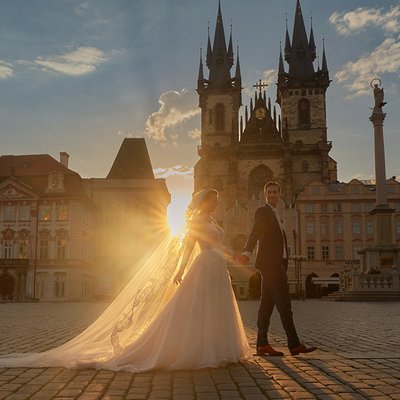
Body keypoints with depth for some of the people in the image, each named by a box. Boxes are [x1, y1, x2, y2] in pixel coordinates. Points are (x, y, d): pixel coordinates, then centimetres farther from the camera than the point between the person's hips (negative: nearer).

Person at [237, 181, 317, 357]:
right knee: (284, 304, -8)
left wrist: (283, 268, 23)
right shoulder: (262, 212, -4)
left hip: (276, 265, 9)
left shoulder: (275, 215, 24)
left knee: (267, 304, 6)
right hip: (270, 264, -9)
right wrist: (246, 253, -38)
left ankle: (262, 344, 8)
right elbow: (254, 233, -20)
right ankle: (294, 344, -5)